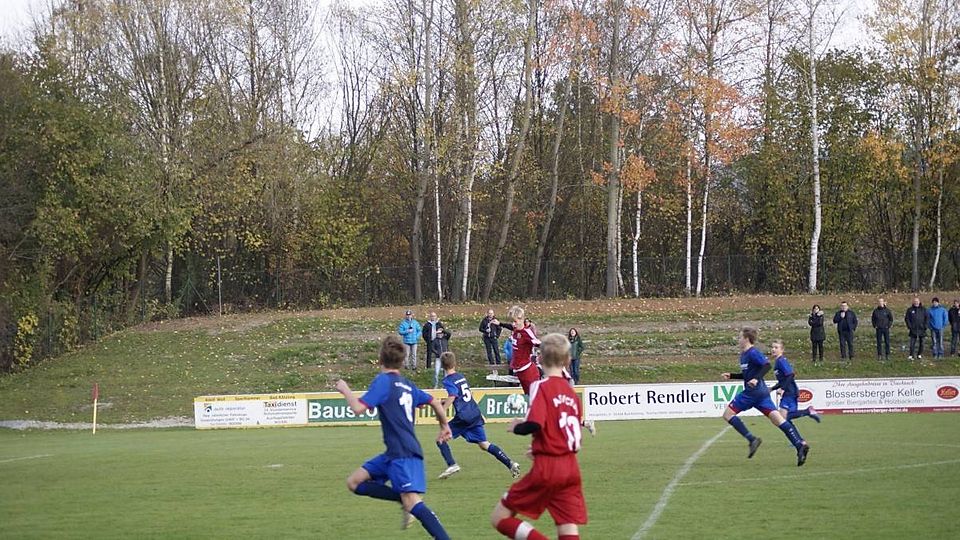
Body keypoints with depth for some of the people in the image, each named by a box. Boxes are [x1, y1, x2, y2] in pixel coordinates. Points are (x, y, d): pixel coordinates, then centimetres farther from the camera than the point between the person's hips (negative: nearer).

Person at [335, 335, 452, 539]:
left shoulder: (383, 381, -8)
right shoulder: (406, 384, 16)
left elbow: (358, 408, -16)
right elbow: (435, 403, 24)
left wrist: (345, 390, 3)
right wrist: (445, 426, 40)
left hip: (403, 454, -9)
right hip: (394, 453, 9)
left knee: (412, 502, -19)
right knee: (354, 482, 10)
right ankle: (406, 502, 3)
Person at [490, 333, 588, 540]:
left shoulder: (542, 387, -8)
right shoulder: (571, 392, 12)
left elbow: (534, 424, -22)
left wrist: (516, 427, -2)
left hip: (546, 468, -6)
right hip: (571, 468, 6)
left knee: (500, 517, 3)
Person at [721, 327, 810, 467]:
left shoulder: (753, 353, -11)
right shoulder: (744, 354, 19)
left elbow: (767, 365, -22)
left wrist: (756, 379, -31)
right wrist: (731, 375, 23)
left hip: (752, 392, -10)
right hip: (761, 392, 10)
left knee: (728, 414, -2)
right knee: (777, 419, 1)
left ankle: (751, 439, -8)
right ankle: (800, 444, -10)